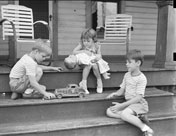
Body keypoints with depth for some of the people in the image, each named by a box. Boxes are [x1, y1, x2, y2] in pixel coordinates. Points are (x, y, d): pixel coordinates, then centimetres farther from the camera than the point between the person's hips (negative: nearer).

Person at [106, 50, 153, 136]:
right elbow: (121, 90, 14)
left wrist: (121, 105, -22)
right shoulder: (127, 75, 9)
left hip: (139, 104, -8)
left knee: (124, 114, -35)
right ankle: (135, 118, -17)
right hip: (128, 103, 8)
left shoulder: (141, 78, -14)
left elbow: (138, 98, -19)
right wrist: (115, 93, -10)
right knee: (109, 111, -11)